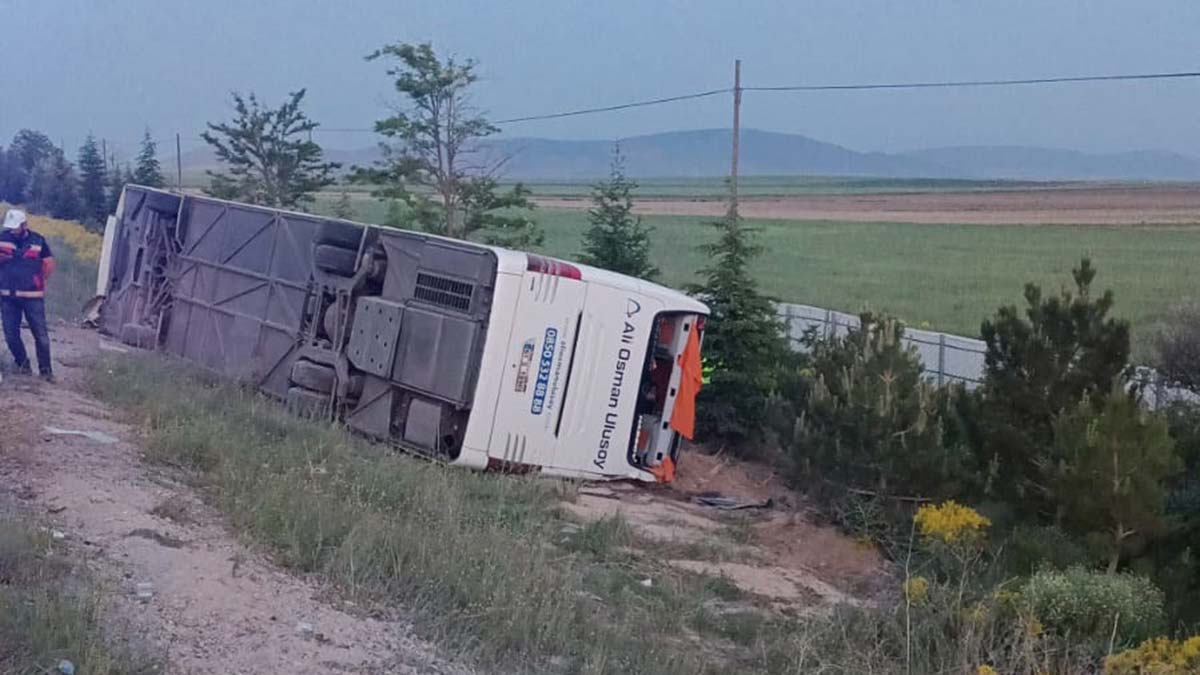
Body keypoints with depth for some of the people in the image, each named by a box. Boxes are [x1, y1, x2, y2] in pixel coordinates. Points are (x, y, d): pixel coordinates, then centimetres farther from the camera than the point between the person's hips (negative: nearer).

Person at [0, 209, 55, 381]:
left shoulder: (38, 241, -2)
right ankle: (22, 363, 27)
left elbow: (49, 264, 6)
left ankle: (45, 369, 7)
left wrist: (39, 281, 5)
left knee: (41, 334, -2)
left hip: (32, 296, -2)